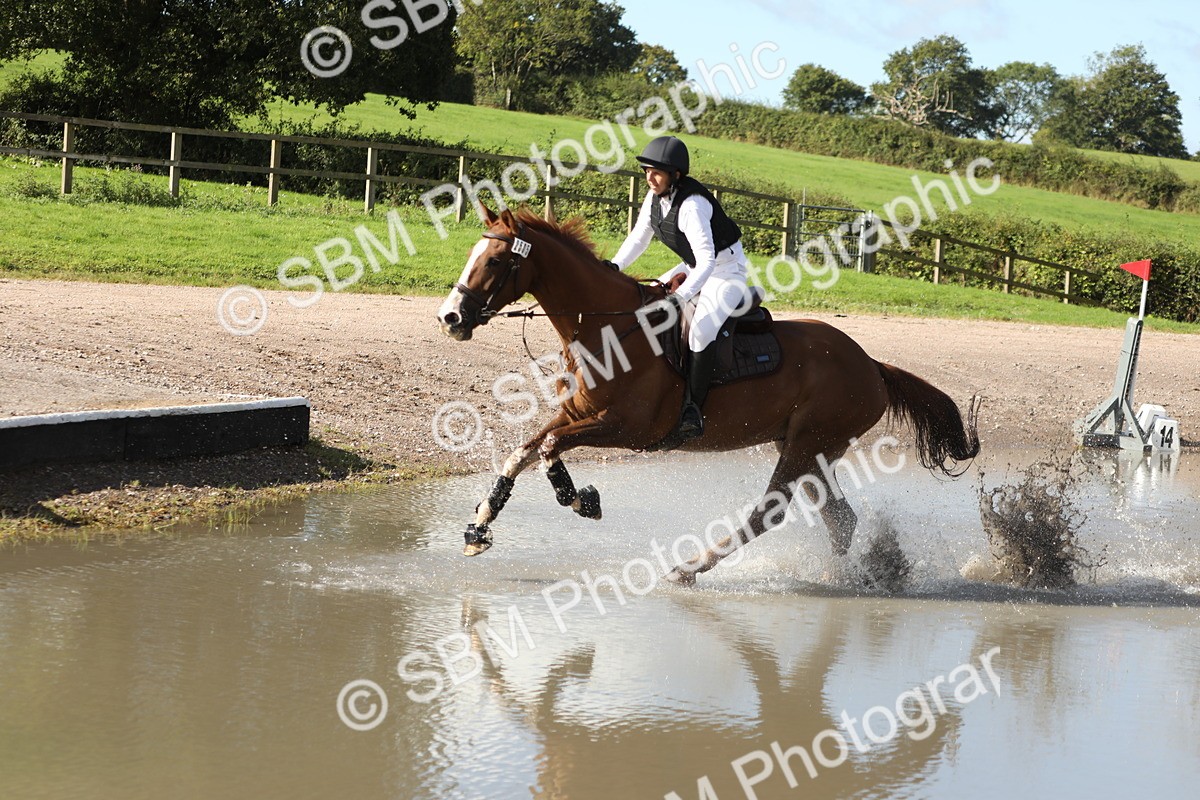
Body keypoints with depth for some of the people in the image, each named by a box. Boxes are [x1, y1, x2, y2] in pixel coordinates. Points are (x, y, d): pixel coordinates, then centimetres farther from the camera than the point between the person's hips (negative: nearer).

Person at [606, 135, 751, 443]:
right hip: (695, 268, 10)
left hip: (726, 269, -10)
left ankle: (693, 410, -27)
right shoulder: (655, 196, -4)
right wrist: (614, 266, -11)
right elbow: (638, 238, 6)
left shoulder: (691, 204, -30)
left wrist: (681, 297, -47)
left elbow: (707, 259, -37)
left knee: (701, 330, -30)